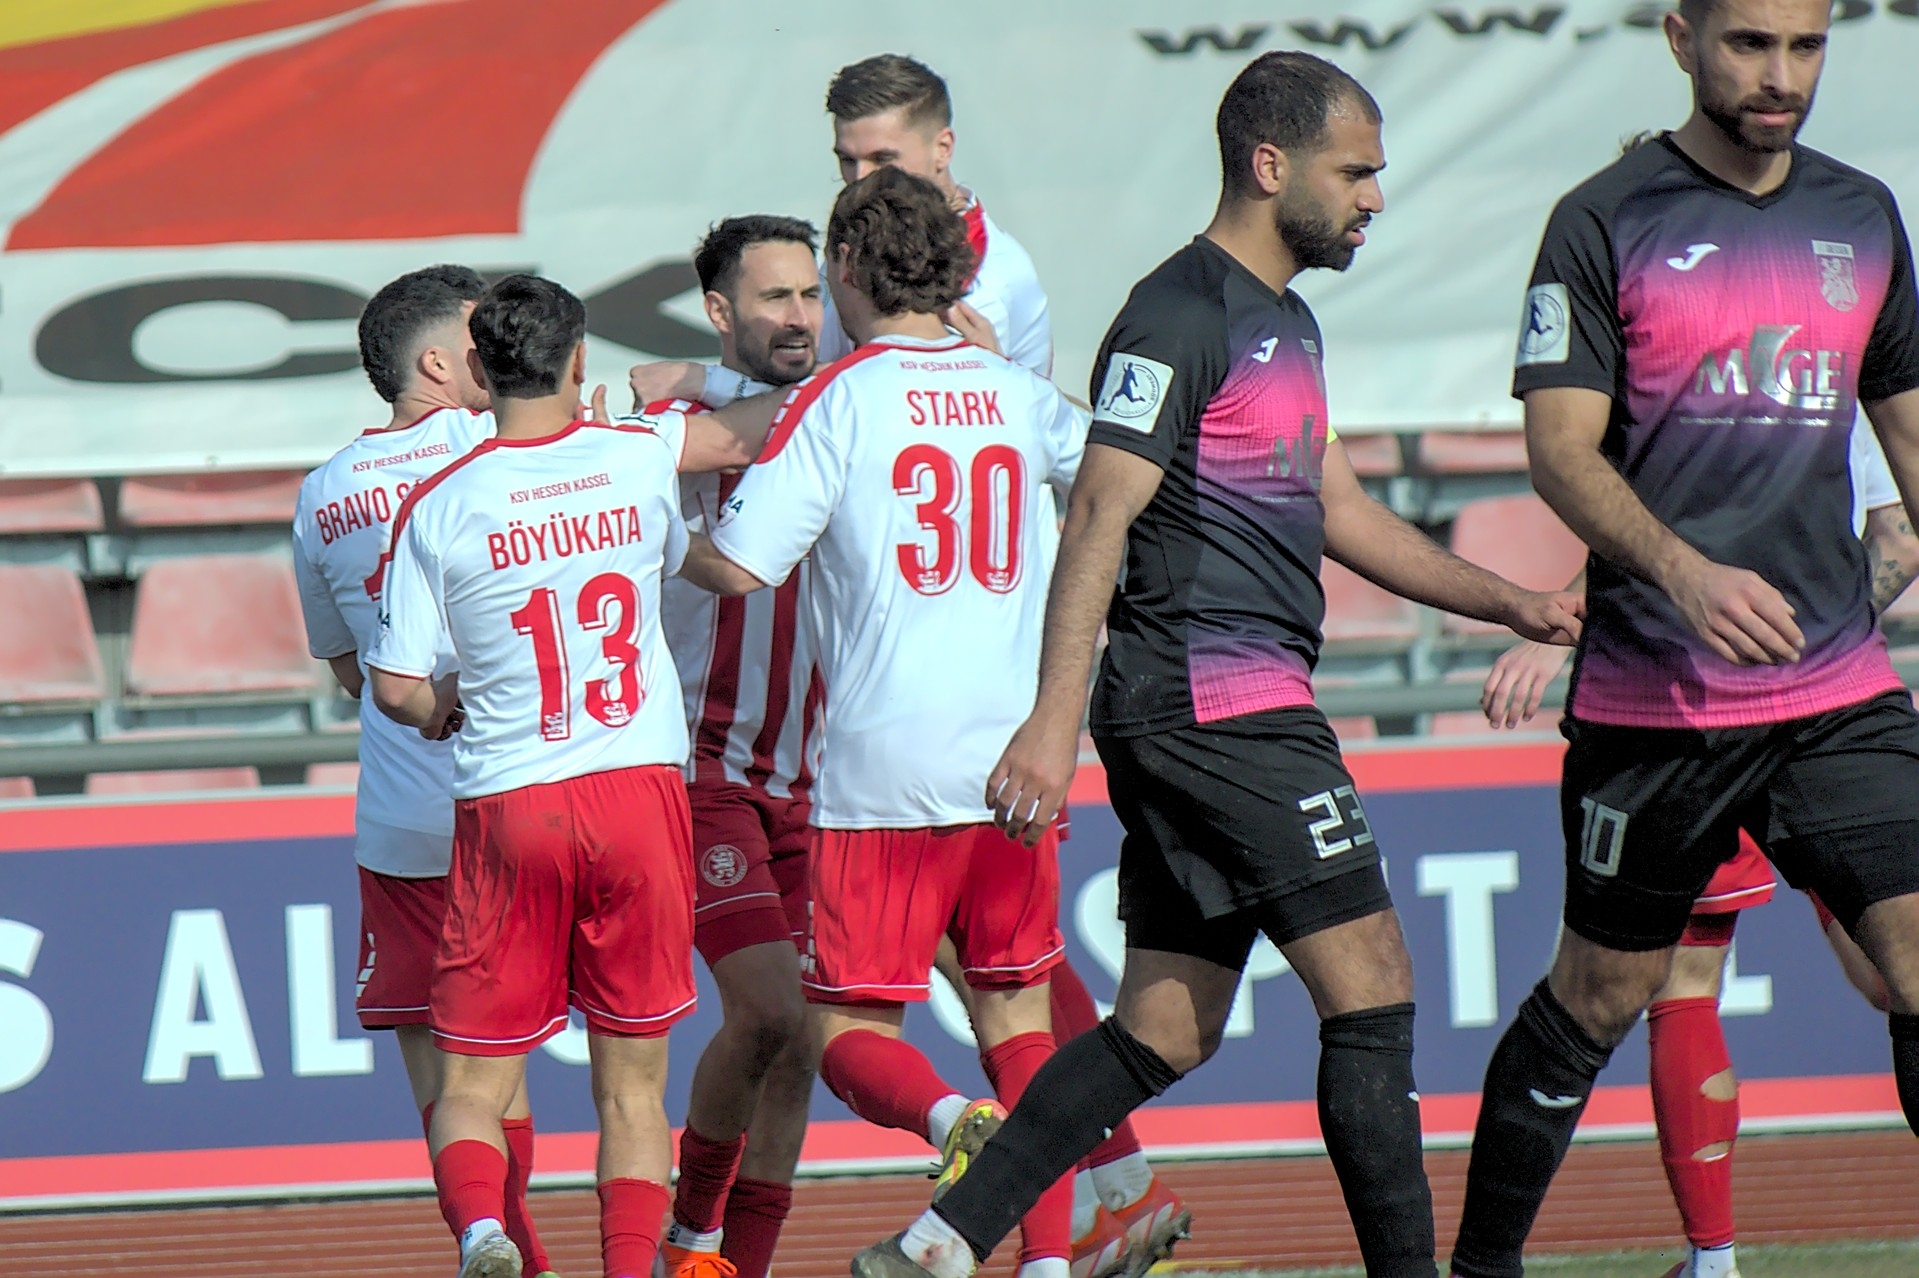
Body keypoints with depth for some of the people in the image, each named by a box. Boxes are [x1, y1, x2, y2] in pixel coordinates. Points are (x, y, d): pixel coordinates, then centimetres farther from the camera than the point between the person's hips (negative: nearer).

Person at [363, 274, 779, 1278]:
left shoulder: (438, 507, -4)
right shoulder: (640, 458, 1)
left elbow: (400, 691, -3)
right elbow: (750, 436, 23)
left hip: (506, 811, -1)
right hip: (640, 790, 1)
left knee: (471, 1088, 4)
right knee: (632, 1084, 10)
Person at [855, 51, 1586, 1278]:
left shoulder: (1285, 321, 20)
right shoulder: (1182, 319, -12)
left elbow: (1338, 509, 30)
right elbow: (1100, 513, -19)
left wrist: (1512, 603, 27)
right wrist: (1055, 721, -26)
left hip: (1199, 717, 10)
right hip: (1216, 703, -10)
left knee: (1167, 1030, 9)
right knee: (1372, 989, -9)